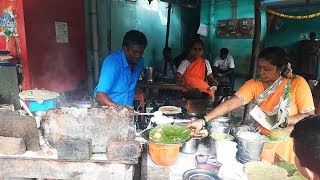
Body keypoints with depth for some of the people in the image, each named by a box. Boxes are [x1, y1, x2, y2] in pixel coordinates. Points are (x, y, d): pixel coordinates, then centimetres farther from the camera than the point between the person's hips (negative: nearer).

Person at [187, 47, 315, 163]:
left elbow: (310, 115, -14)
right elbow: (231, 104, -20)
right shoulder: (253, 84, -8)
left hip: (287, 146, -2)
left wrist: (285, 121, -33)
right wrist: (203, 120, -31)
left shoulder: (297, 83, -14)